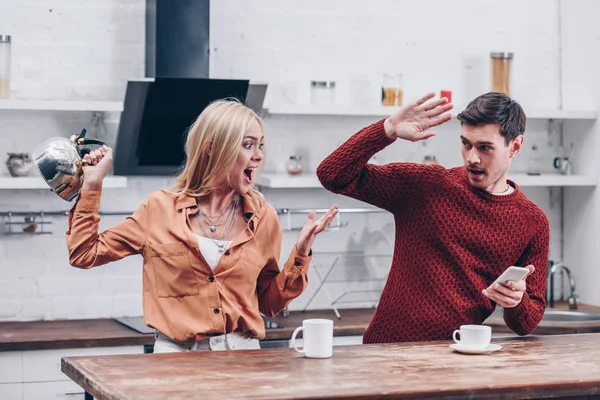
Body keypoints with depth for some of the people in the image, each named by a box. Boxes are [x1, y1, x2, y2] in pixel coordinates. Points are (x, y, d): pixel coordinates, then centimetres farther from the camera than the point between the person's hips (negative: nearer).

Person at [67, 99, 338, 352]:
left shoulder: (263, 217, 6)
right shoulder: (161, 209, 3)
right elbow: (84, 253, 6)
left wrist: (301, 253, 2)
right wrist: (91, 186, 4)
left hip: (242, 354, 2)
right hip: (176, 351, -1)